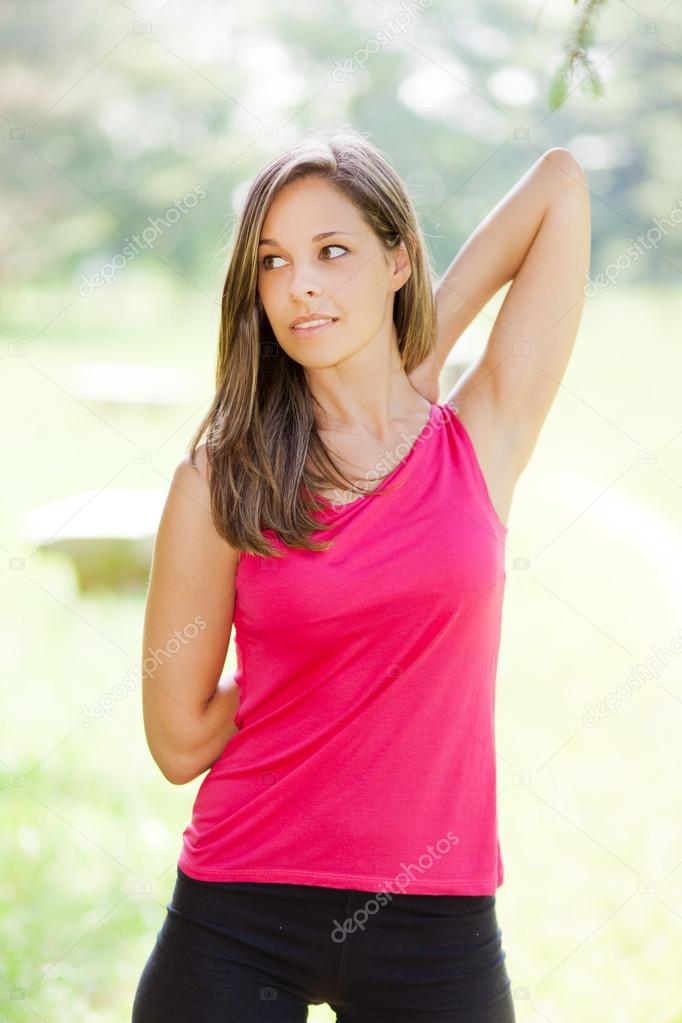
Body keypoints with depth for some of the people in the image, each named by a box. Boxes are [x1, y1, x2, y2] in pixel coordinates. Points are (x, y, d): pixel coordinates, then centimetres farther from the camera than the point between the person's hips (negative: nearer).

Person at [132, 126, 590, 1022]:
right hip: (239, 921, -1)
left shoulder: (482, 439, 1)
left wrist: (420, 352, 6)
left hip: (433, 920, 1)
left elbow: (561, 183, 1)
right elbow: (180, 740, -2)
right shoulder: (220, 480, -3)